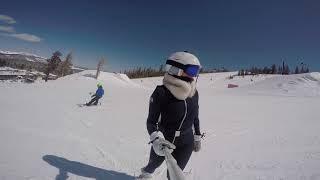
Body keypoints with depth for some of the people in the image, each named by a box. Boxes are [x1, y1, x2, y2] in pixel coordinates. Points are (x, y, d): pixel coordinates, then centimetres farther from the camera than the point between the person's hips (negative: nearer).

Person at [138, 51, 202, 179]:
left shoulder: (194, 93, -9)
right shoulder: (161, 92, -24)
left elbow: (195, 117, 5)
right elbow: (151, 121, -20)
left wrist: (197, 137, 12)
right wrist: (156, 139, -37)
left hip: (185, 143, 2)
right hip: (163, 141, -1)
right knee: (154, 163, 26)